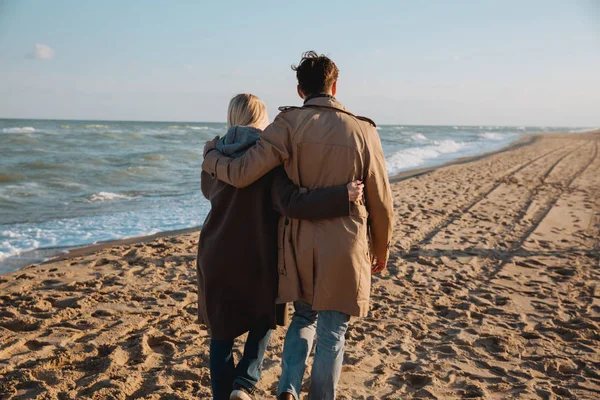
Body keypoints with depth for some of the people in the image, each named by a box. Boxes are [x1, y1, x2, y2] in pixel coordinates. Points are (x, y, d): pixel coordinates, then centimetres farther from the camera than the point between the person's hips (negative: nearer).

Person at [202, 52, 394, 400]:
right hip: (345, 250, -1)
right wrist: (381, 248, 15)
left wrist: (211, 155, 8)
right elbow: (381, 202, 1)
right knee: (332, 334, 12)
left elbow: (242, 174, -13)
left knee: (304, 317, 24)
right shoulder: (363, 130, -4)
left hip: (299, 245, 1)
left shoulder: (289, 125, -8)